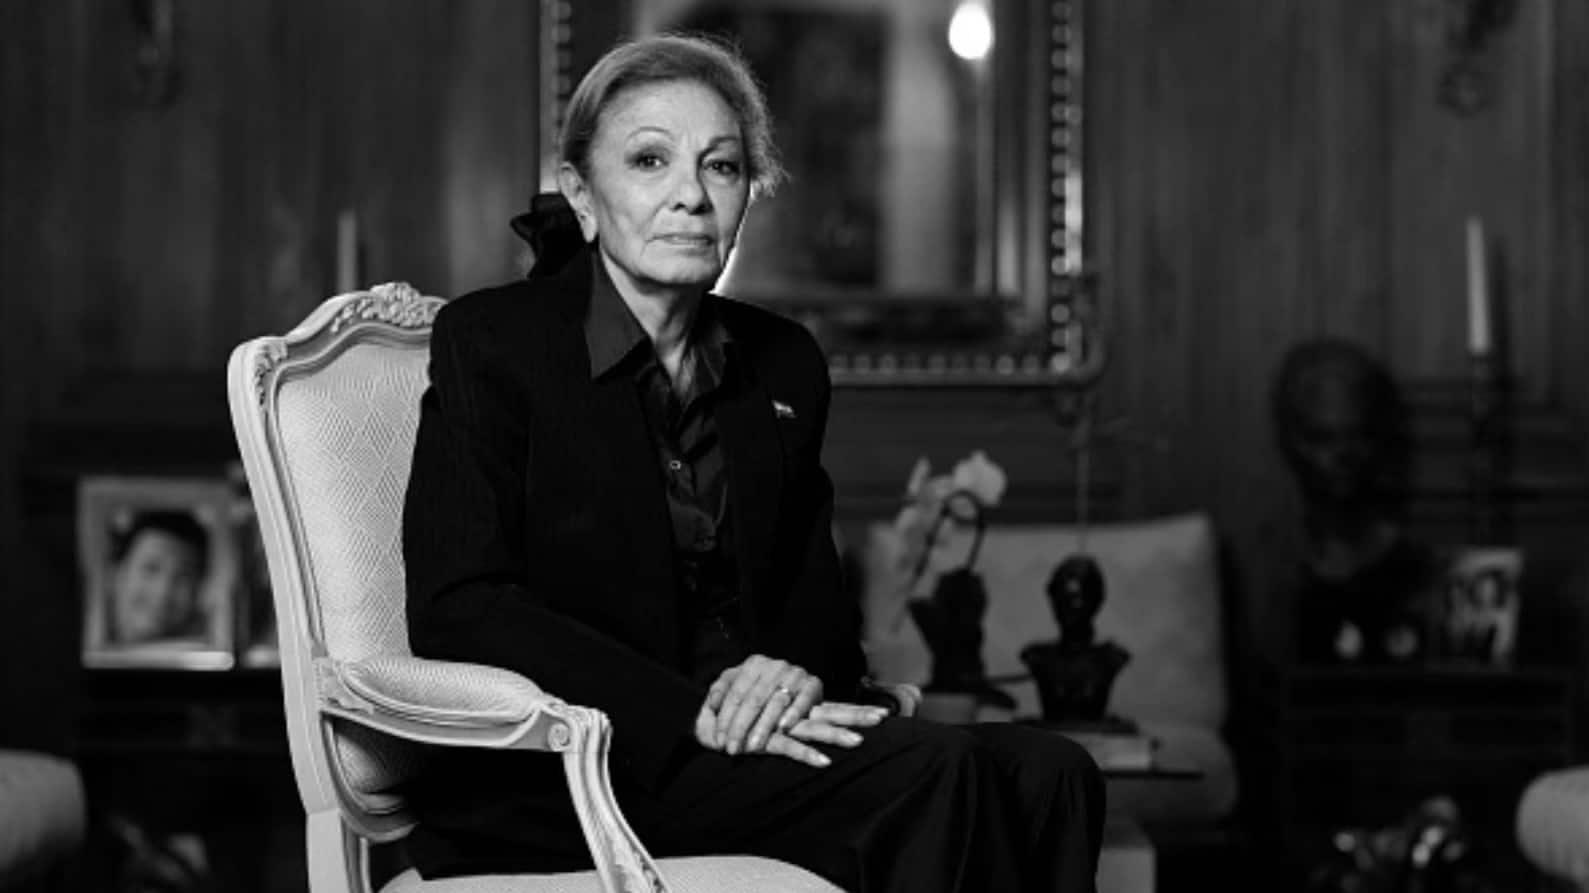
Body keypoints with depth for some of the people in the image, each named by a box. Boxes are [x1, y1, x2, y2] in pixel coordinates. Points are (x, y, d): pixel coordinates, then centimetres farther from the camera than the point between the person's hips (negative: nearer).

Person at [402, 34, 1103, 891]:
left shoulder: (783, 363, 15)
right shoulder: (490, 341, -2)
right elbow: (456, 612, -12)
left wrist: (798, 670, -10)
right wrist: (689, 710, -21)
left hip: (747, 738, 6)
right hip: (547, 783, -6)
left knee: (1046, 777, -19)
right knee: (931, 774, -27)